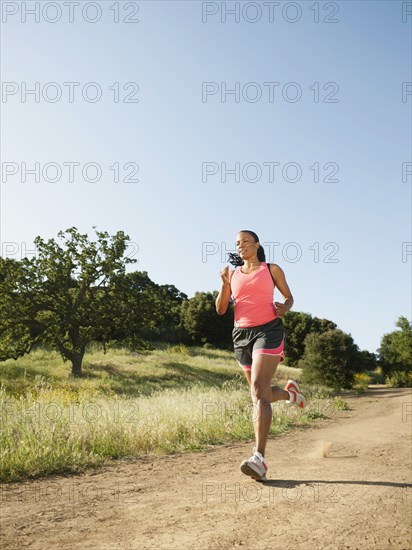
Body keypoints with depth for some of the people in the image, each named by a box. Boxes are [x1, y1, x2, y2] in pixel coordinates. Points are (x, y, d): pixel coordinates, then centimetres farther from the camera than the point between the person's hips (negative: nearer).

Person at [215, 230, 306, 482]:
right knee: (261, 394, 15)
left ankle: (259, 459, -25)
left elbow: (289, 297, 14)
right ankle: (289, 391, 49)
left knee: (258, 391, -21)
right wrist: (225, 284, -8)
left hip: (268, 330, -5)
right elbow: (221, 309, 9)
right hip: (242, 334, 5)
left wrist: (284, 308, -10)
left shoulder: (271, 269, 7)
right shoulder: (233, 274, 14)